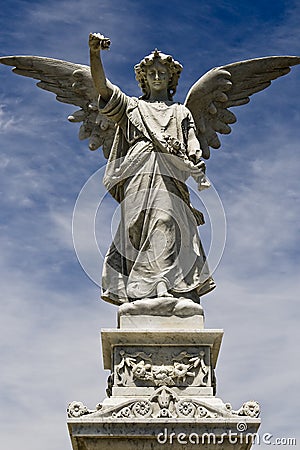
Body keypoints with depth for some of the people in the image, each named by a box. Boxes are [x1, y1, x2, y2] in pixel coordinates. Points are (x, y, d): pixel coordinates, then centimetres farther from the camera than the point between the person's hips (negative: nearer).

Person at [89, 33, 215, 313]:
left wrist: (200, 174, -4)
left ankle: (180, 291, -24)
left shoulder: (181, 113, 28)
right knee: (140, 230, -14)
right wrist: (94, 53, -6)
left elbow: (193, 147, 15)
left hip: (171, 179, 0)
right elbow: (102, 87, 11)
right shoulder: (132, 107, 26)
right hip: (138, 178, 0)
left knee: (170, 228, -16)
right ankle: (142, 291, -21)